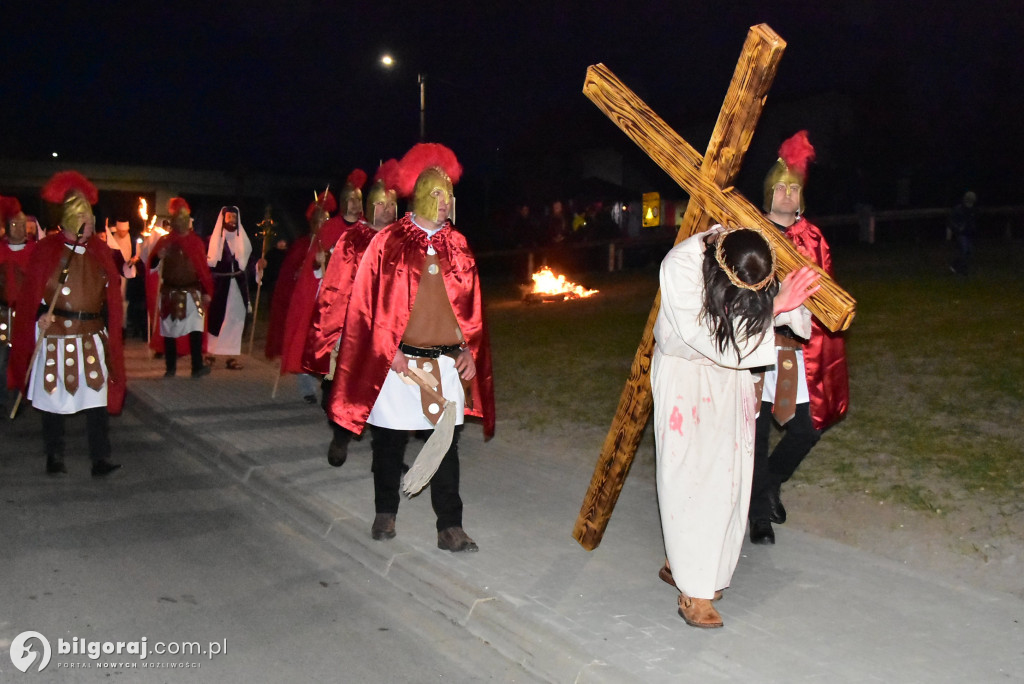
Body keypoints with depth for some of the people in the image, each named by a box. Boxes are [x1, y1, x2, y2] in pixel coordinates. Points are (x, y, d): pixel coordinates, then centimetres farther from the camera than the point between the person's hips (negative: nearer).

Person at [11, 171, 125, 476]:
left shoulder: (101, 251, 7)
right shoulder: (47, 249, -1)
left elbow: (111, 295, 12)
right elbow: (32, 291, -3)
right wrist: (41, 315, -18)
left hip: (92, 336, 2)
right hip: (54, 335, -2)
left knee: (97, 397, -4)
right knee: (53, 398, 7)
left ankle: (100, 459, -1)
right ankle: (54, 457, 20)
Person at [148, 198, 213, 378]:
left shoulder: (196, 241, 6)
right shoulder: (165, 241, 4)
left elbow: (204, 267, 5)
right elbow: (152, 266, -1)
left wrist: (207, 291, -1)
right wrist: (159, 257, -23)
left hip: (192, 293, -1)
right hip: (170, 293, 1)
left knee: (195, 329, -13)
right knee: (169, 331, 5)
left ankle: (197, 366, -14)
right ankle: (170, 367, 13)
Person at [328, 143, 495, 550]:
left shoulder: (457, 246, 7)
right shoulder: (388, 242, -3)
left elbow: (471, 304, 11)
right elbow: (367, 301, -4)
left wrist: (469, 350, 2)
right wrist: (387, 350, -10)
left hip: (446, 361, 2)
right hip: (396, 361, -2)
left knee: (446, 444, 2)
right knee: (390, 441, 11)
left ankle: (450, 528, 8)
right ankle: (385, 513, 29)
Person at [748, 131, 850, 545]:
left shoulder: (812, 240, 10)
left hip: (796, 350, 4)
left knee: (806, 428, 4)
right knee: (756, 430, 2)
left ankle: (767, 484, 32)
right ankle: (761, 512, 18)